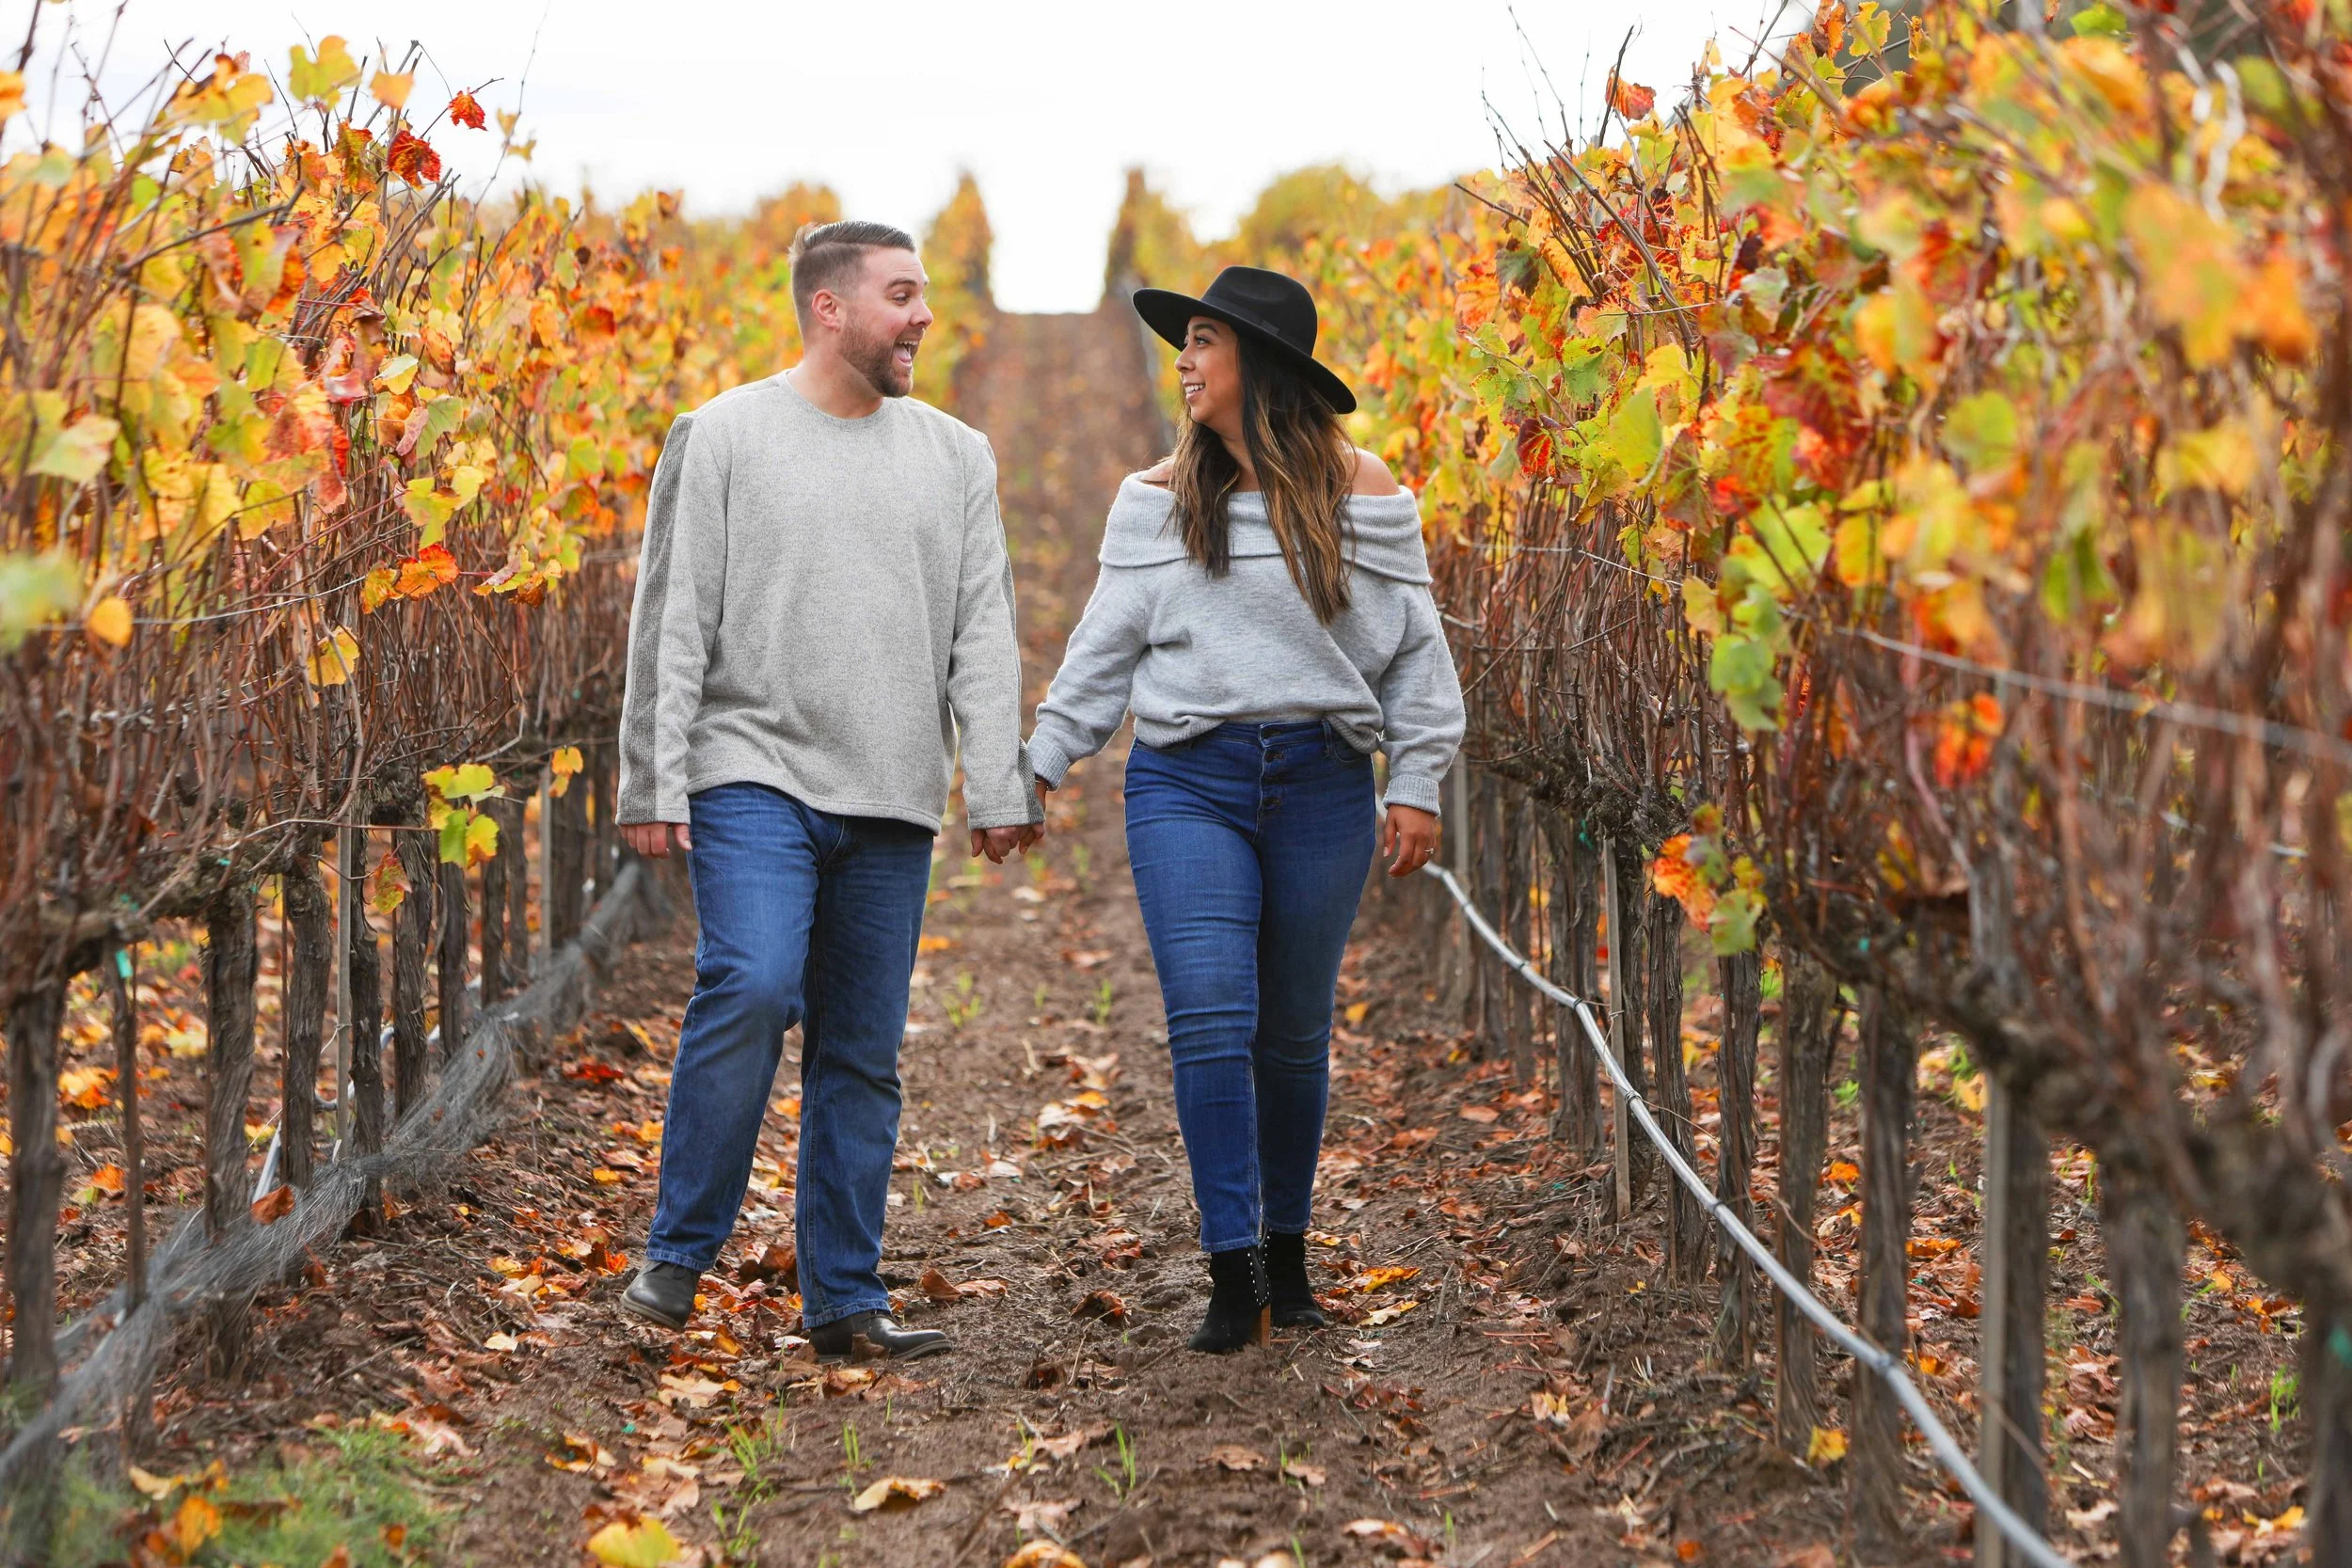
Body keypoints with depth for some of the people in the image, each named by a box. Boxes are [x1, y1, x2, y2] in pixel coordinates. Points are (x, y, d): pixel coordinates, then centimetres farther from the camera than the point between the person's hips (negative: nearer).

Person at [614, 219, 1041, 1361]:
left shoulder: (955, 457, 12)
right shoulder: (722, 438, 1)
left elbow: (983, 638, 9)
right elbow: (671, 625, -2)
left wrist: (1000, 788, 0)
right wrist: (654, 783, -8)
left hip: (892, 803, 4)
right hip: (756, 776, -4)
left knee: (863, 1052, 6)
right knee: (751, 988, -22)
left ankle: (842, 1297, 13)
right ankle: (678, 1252, -8)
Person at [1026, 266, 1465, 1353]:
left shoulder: (1361, 493, 4)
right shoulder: (1159, 500, 9)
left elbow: (1414, 651, 7)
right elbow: (1105, 648, 13)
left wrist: (1418, 785, 1)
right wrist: (1041, 761, 6)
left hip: (1322, 787, 0)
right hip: (1187, 783, 0)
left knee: (1294, 1033, 8)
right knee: (1210, 1021, -14)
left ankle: (1286, 1255, 23)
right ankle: (1232, 1275, -13)